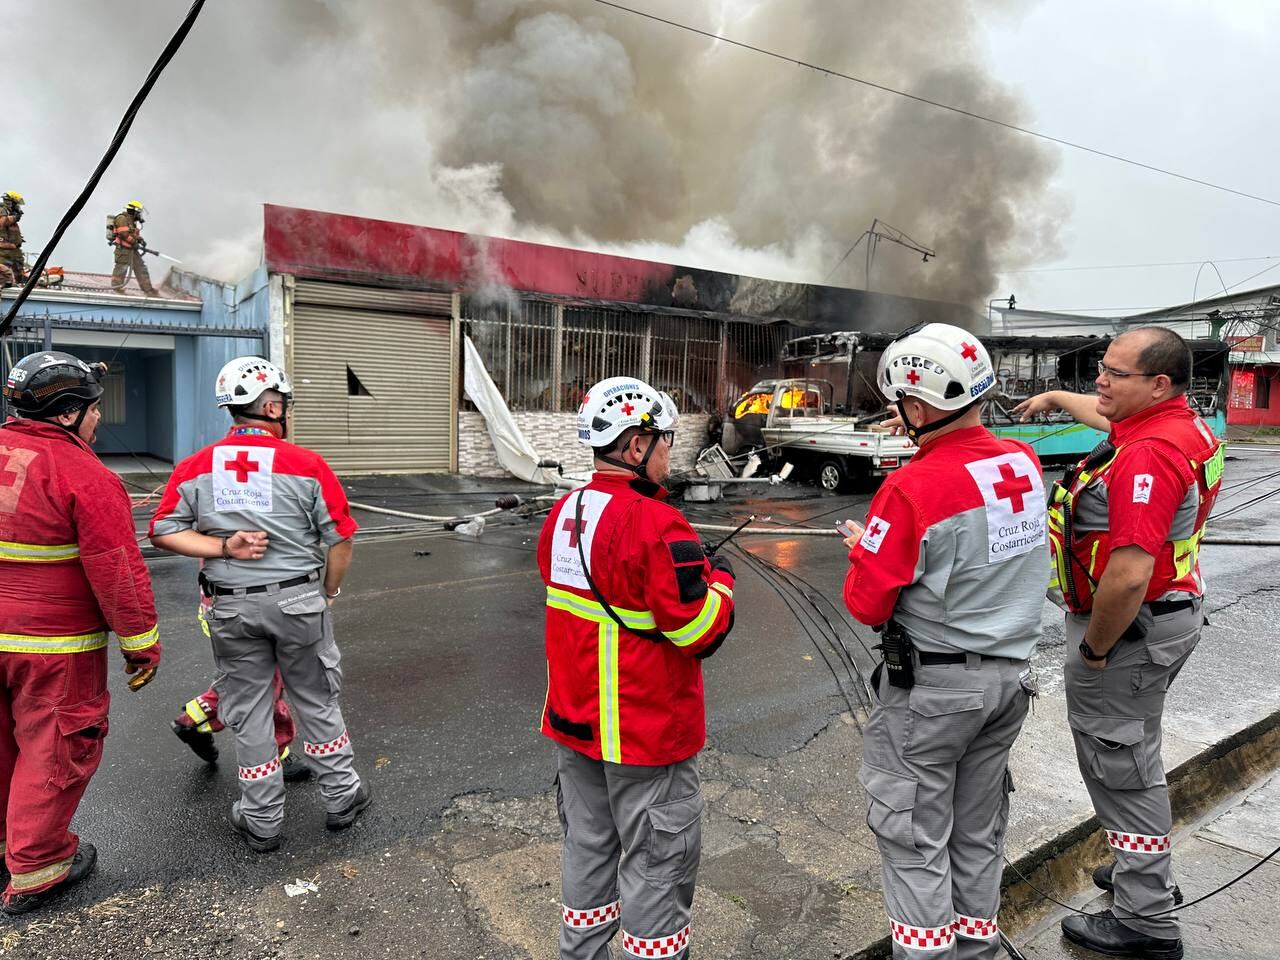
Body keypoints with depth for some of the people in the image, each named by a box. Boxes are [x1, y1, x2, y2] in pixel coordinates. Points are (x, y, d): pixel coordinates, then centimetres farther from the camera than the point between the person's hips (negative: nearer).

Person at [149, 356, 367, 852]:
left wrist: (223, 546, -6)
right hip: (298, 600, -2)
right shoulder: (306, 465, -10)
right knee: (317, 702, 15)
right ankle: (342, 797, 29)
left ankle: (261, 821, 28)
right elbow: (340, 540, -8)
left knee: (248, 711, 15)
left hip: (231, 607, 2)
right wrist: (327, 595, 6)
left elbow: (162, 531, 0)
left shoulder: (196, 467, -1)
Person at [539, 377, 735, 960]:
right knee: (656, 859, 11)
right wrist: (720, 580, -3)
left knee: (587, 843, 23)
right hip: (647, 732, -8)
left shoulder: (563, 513, 1)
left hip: (574, 717, 8)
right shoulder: (655, 524, -24)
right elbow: (700, 631, -22)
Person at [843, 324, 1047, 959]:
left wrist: (862, 550, 1)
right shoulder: (1026, 463, -3)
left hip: (932, 685, -7)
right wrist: (927, 436, 13)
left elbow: (867, 604, -20)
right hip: (1011, 672, 7)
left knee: (915, 834, 10)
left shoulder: (911, 489, -24)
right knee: (978, 826, 22)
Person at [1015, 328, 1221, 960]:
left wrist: (1094, 649, -20)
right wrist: (1055, 398, 41)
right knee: (1134, 757, 25)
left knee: (1121, 768, 4)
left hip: (1129, 626, -10)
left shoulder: (1147, 455, -28)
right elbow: (1105, 414, 26)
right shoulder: (1185, 425, 3)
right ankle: (1149, 875, 44)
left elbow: (1129, 575, -33)